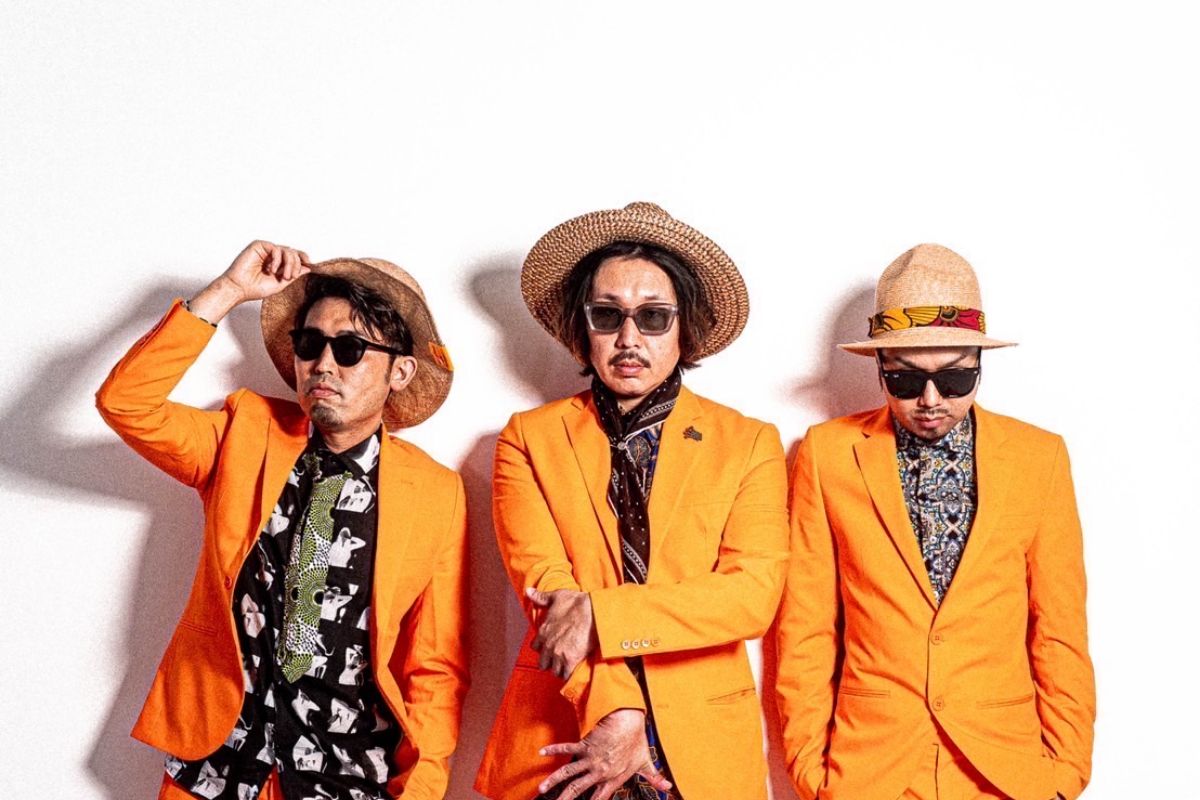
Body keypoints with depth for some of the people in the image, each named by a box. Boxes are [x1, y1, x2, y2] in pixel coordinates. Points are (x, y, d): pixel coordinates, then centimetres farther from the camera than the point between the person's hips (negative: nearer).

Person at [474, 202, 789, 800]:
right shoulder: (529, 438, 3)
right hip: (559, 746, 0)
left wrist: (598, 614, -18)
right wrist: (613, 712, -20)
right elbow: (544, 586, -8)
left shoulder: (750, 445, 2)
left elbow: (754, 594, -10)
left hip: (702, 747, 1)